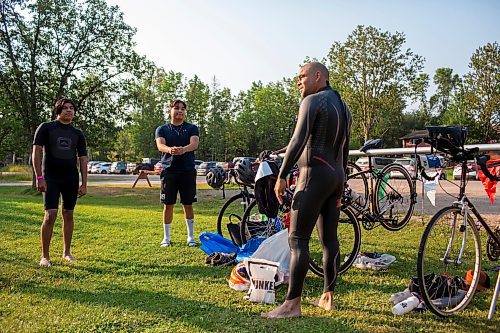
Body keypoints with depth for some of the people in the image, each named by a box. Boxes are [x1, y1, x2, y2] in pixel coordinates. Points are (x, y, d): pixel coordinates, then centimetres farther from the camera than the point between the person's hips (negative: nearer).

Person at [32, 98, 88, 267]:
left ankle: (67, 252, 20)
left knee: (68, 215, 8)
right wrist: (39, 177, -12)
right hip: (51, 178, -3)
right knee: (50, 215, -12)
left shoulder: (78, 134, 11)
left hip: (71, 179, 4)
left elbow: (83, 159, 11)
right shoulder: (46, 128, 2)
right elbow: (36, 152, -3)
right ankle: (44, 256, -2)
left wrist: (84, 184, 5)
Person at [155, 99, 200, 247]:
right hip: (169, 170, 0)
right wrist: (170, 149, -36)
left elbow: (194, 143, -13)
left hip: (188, 171, 0)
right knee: (168, 205, 4)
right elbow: (160, 145, -12)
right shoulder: (162, 129, 8)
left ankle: (191, 237, 16)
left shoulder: (191, 128, 6)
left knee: (188, 204, 4)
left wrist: (184, 149, -37)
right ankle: (166, 238, 16)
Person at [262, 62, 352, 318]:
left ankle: (292, 304, -9)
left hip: (315, 174, -9)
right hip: (336, 176, 9)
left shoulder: (312, 101, -8)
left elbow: (298, 140, -19)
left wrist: (281, 176, -17)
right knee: (329, 239, 11)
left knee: (297, 239, -9)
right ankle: (328, 297, 19)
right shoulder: (343, 107, 20)